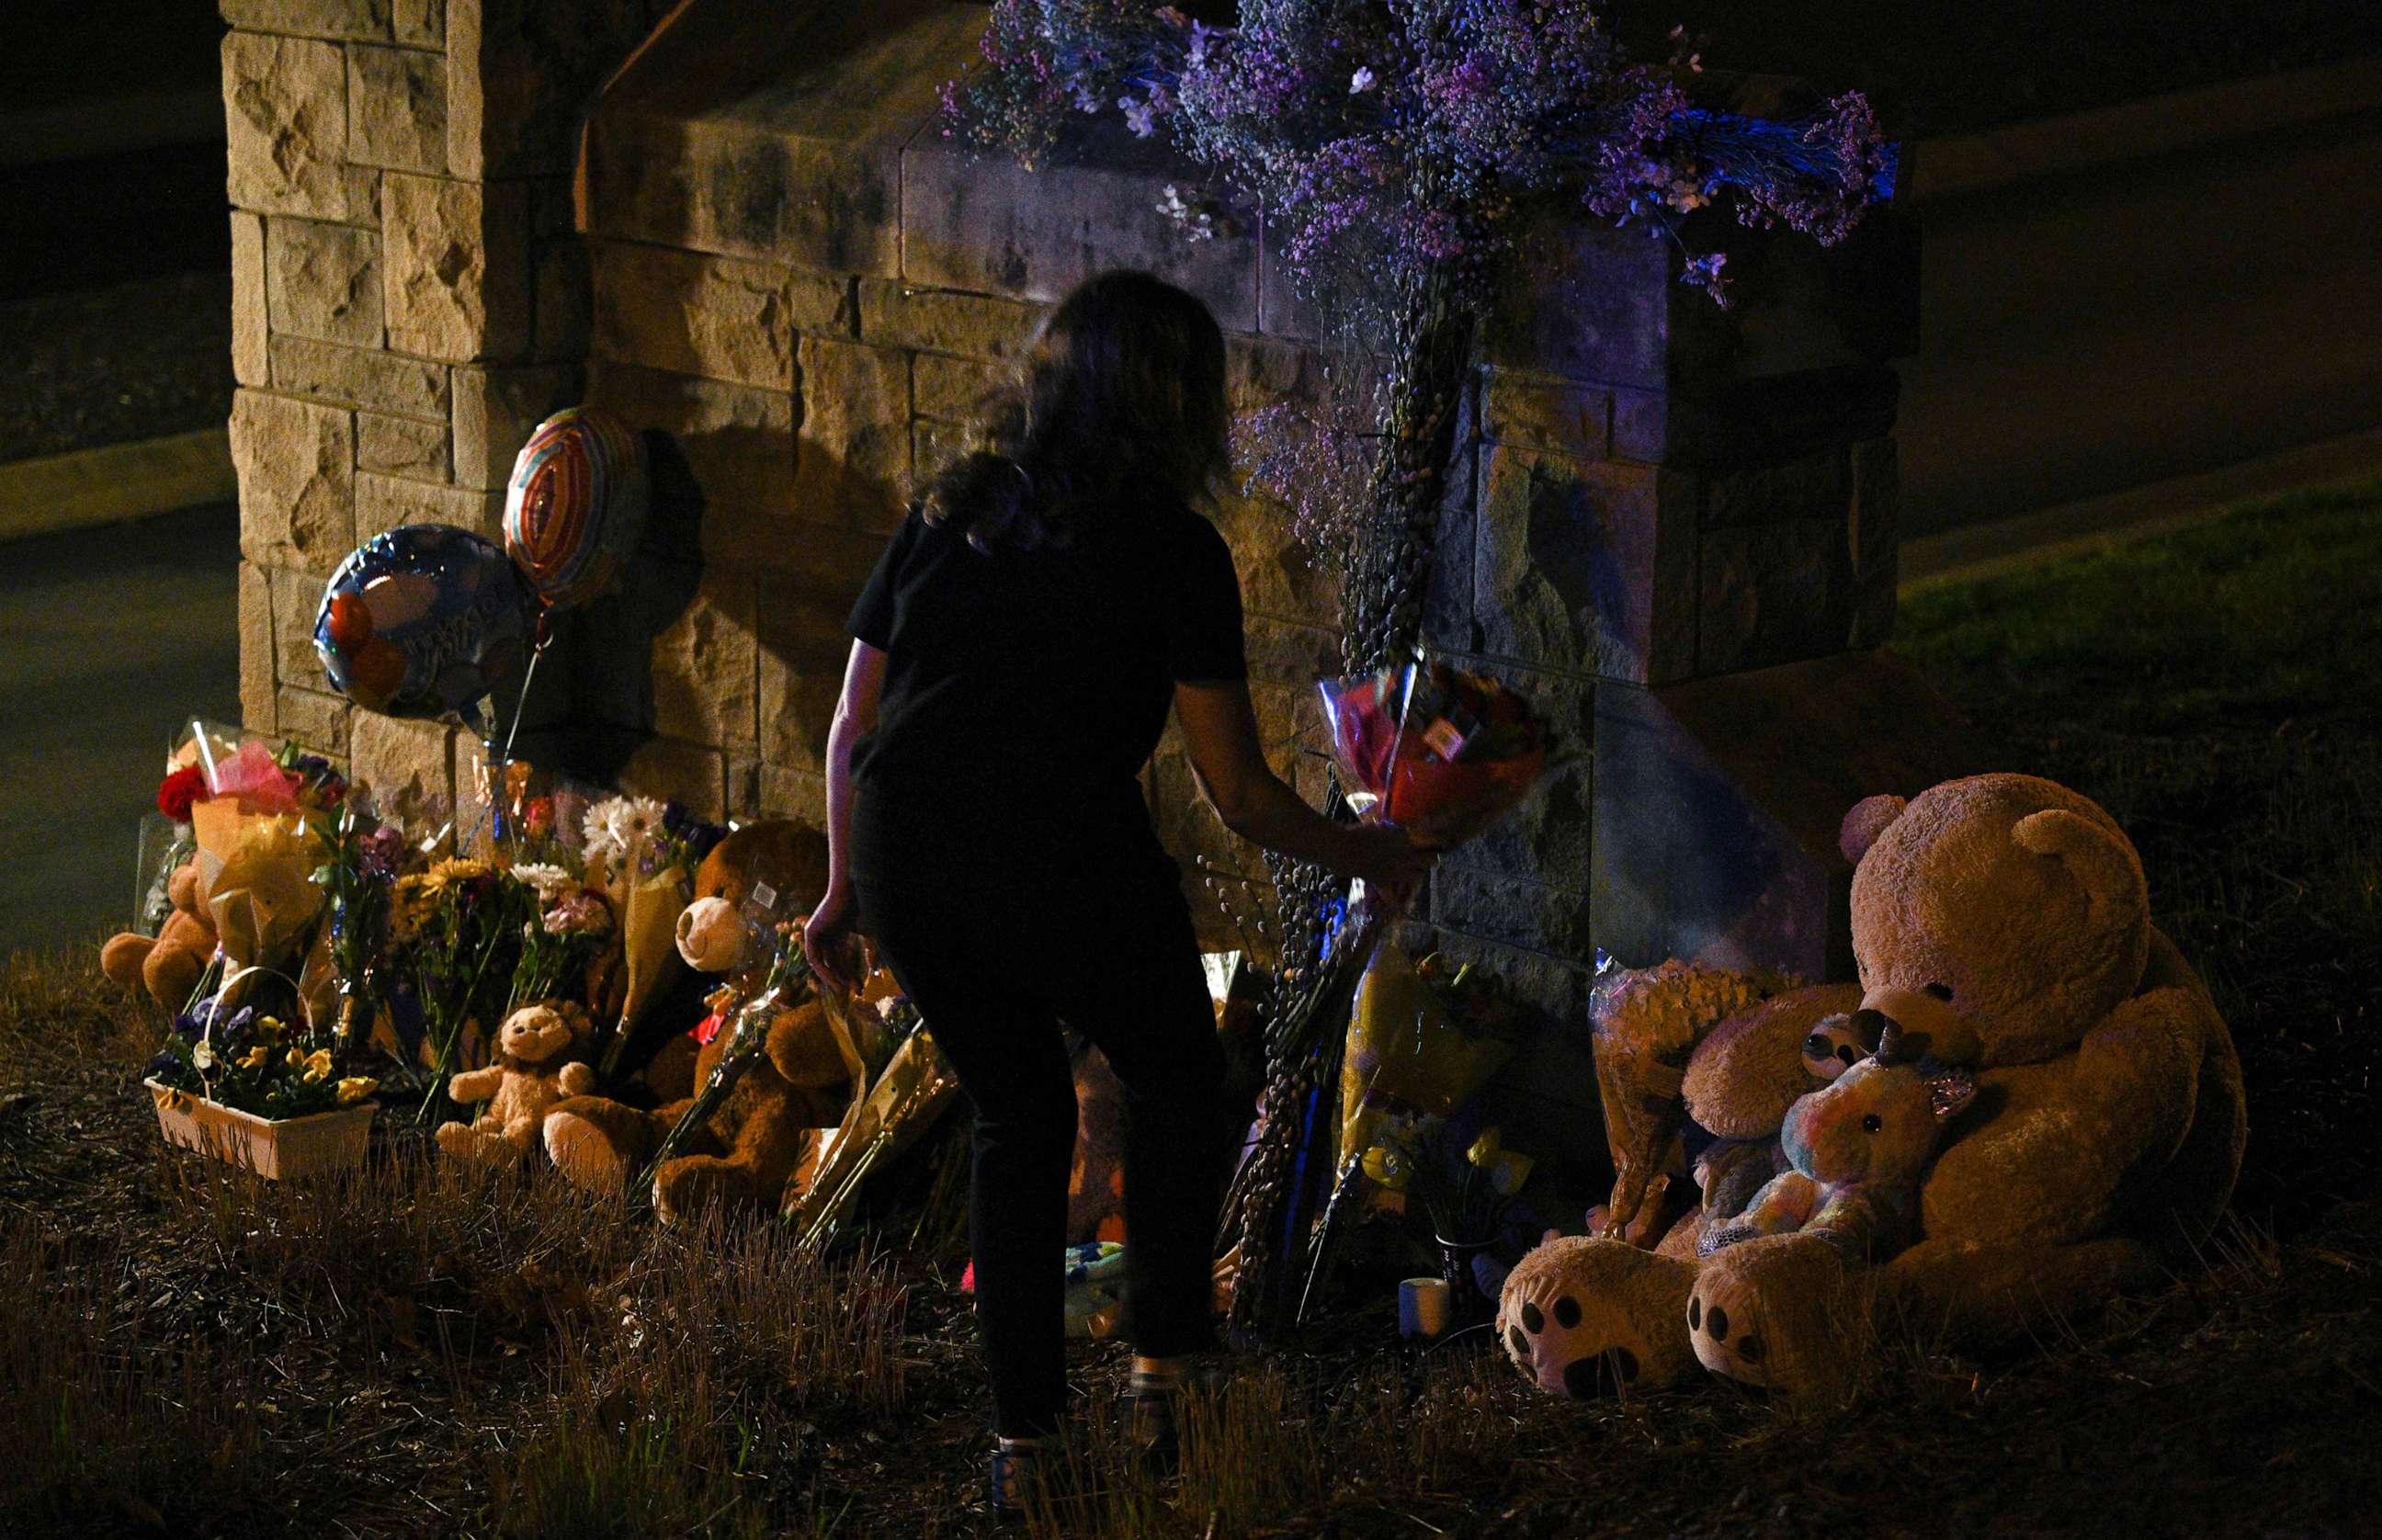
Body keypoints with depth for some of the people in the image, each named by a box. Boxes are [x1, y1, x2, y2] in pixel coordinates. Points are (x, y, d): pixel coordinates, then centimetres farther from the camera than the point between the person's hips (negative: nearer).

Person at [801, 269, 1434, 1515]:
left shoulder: (945, 512, 16)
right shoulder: (1172, 548, 3)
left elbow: (853, 726, 16)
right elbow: (1239, 793, 5)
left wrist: (843, 891, 26)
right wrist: (1362, 857, 21)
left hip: (903, 855, 5)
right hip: (1060, 857, -4)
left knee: (1019, 1118, 21)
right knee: (1176, 1084, 22)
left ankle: (1021, 1442, 20)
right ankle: (1164, 1374, 18)